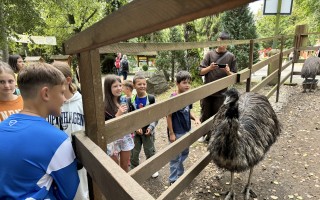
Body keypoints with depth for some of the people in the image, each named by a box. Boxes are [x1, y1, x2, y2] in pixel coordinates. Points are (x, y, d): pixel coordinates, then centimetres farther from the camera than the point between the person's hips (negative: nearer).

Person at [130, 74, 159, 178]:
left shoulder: (151, 98, -9)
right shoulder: (131, 100, -6)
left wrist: (151, 127, -15)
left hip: (148, 130, -1)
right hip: (135, 131, 1)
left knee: (150, 151, 13)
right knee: (134, 152, 13)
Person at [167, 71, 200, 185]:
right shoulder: (173, 99, -22)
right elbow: (169, 116, -18)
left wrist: (195, 118, -7)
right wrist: (171, 133, -15)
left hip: (186, 130, 7)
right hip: (176, 132, -7)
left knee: (185, 153, 23)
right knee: (175, 157, 8)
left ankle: (180, 174, 45)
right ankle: (173, 180, 27)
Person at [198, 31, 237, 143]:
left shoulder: (231, 57, 0)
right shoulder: (210, 54, 1)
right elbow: (201, 71, 0)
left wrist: (228, 72, -20)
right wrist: (209, 68, -19)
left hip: (221, 93, 0)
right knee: (205, 115, 11)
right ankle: (204, 134, 32)